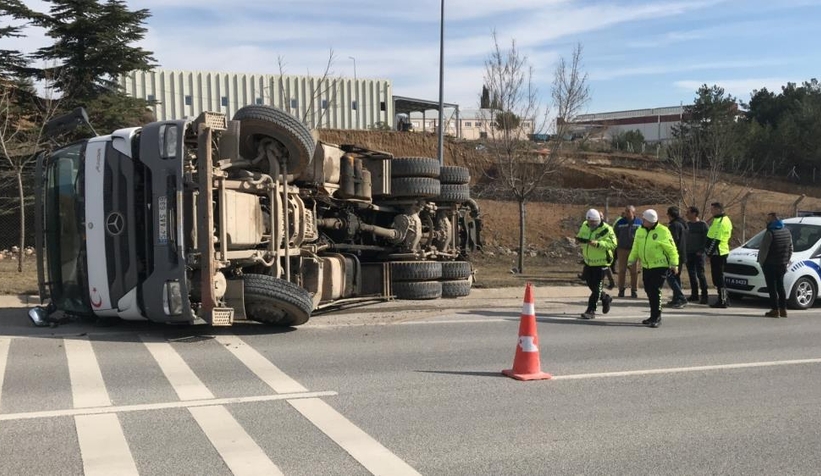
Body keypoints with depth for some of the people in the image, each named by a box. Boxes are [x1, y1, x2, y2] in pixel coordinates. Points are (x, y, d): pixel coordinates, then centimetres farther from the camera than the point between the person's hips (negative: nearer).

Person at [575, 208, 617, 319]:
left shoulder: (606, 229, -18)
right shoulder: (585, 226, 3)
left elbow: (613, 244, -25)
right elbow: (580, 237, 17)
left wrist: (597, 243, -36)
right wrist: (579, 239, -8)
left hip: (601, 263, -7)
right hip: (588, 262, 7)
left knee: (596, 287, -4)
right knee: (590, 284, 17)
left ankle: (591, 311, 1)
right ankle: (605, 298, 40)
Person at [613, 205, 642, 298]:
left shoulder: (639, 222, 1)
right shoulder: (620, 222, -1)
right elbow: (615, 235, 8)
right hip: (622, 249, 0)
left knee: (634, 271, 4)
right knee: (622, 270, 4)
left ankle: (633, 290, 12)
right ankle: (621, 290, 10)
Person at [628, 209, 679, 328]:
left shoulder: (662, 231, -13)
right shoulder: (640, 231, 6)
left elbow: (671, 249, -11)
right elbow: (635, 248, 15)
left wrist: (674, 264, -12)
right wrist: (631, 260, 12)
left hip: (660, 266, -7)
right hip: (646, 267, 7)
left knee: (655, 291, -11)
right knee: (649, 291, 11)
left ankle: (657, 318, -4)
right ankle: (654, 316, 23)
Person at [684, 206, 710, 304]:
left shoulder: (702, 224, -6)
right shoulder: (687, 224, 12)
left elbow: (706, 239, -9)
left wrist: (701, 250, -16)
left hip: (698, 253, -6)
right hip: (688, 253, 6)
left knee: (700, 274, -9)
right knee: (691, 274, 9)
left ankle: (704, 296, -7)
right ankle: (694, 295, 17)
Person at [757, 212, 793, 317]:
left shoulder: (770, 233, -16)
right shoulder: (787, 232, 11)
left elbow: (763, 249, -17)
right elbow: (790, 249, 17)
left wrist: (761, 262, -6)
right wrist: (786, 261, 21)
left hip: (770, 265, -7)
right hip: (782, 265, 7)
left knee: (772, 287, -3)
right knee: (780, 287, 14)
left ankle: (775, 310, -5)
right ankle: (783, 310, 16)